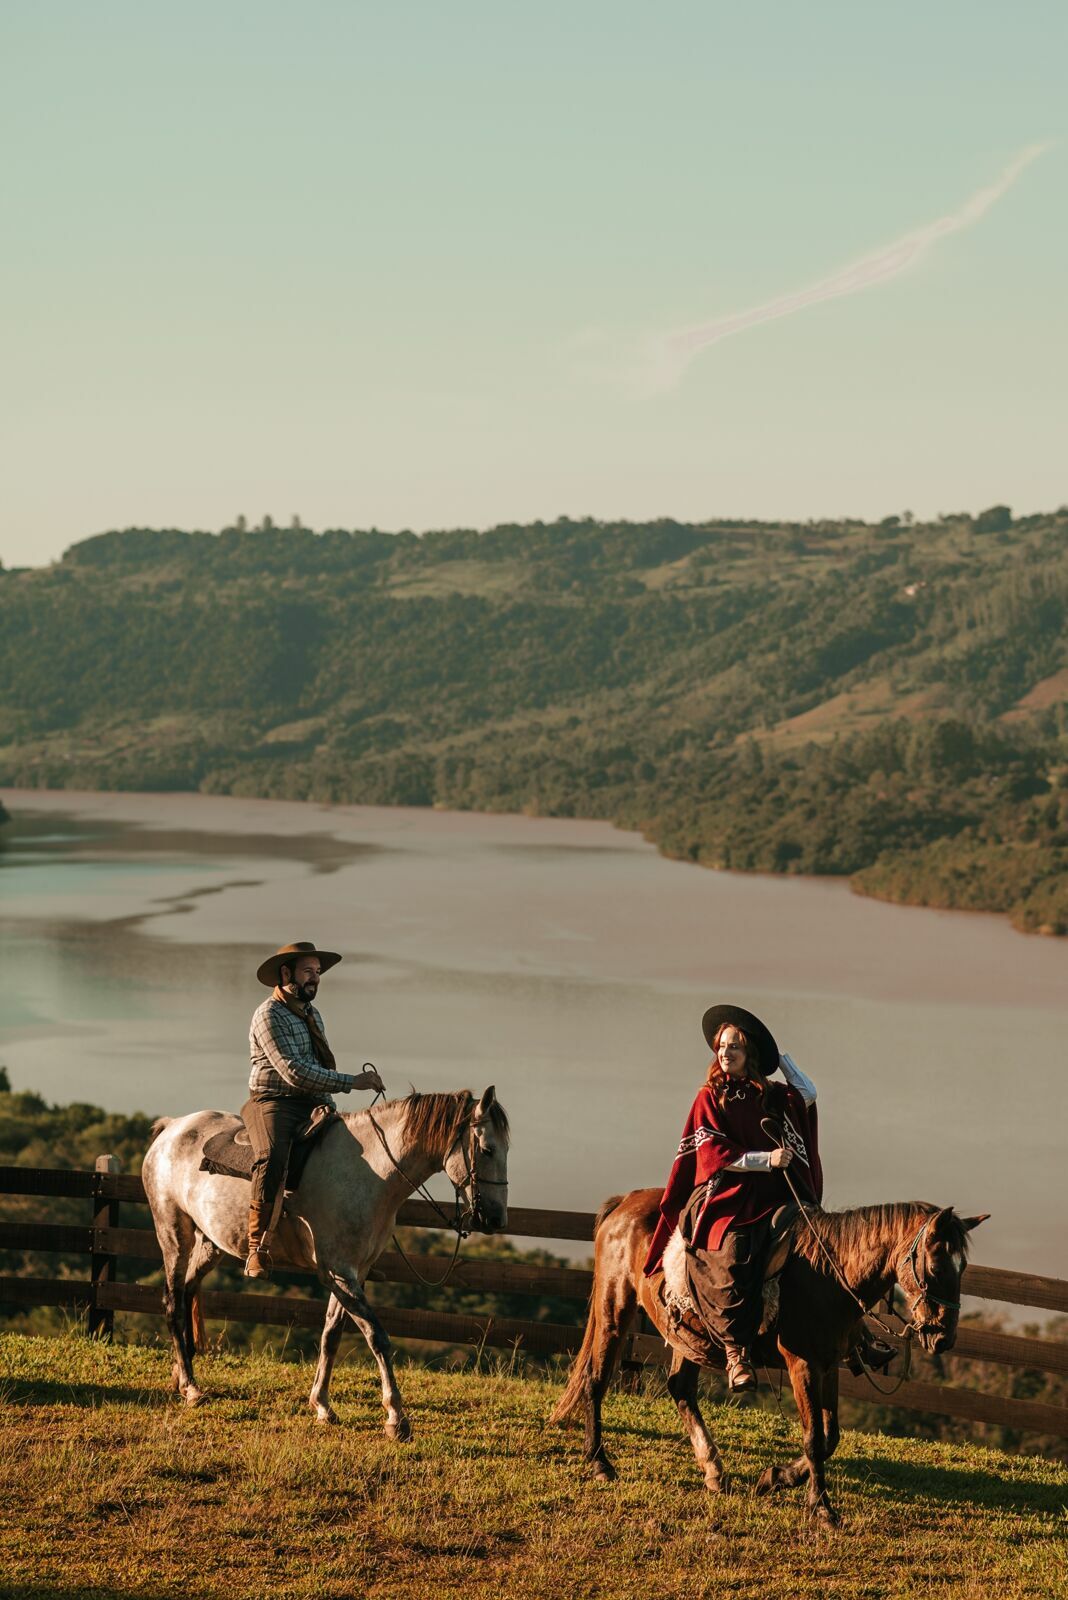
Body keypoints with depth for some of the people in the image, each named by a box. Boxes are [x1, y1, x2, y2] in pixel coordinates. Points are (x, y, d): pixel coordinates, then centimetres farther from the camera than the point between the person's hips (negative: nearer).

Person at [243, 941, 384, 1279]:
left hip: (315, 1106, 8)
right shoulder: (269, 1015, -8)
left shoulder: (313, 1016, 20)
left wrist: (330, 1109, 14)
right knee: (272, 1159, -36)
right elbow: (294, 1072, -19)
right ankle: (258, 1250, -33)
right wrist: (351, 1082, -20)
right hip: (274, 1102, -8)